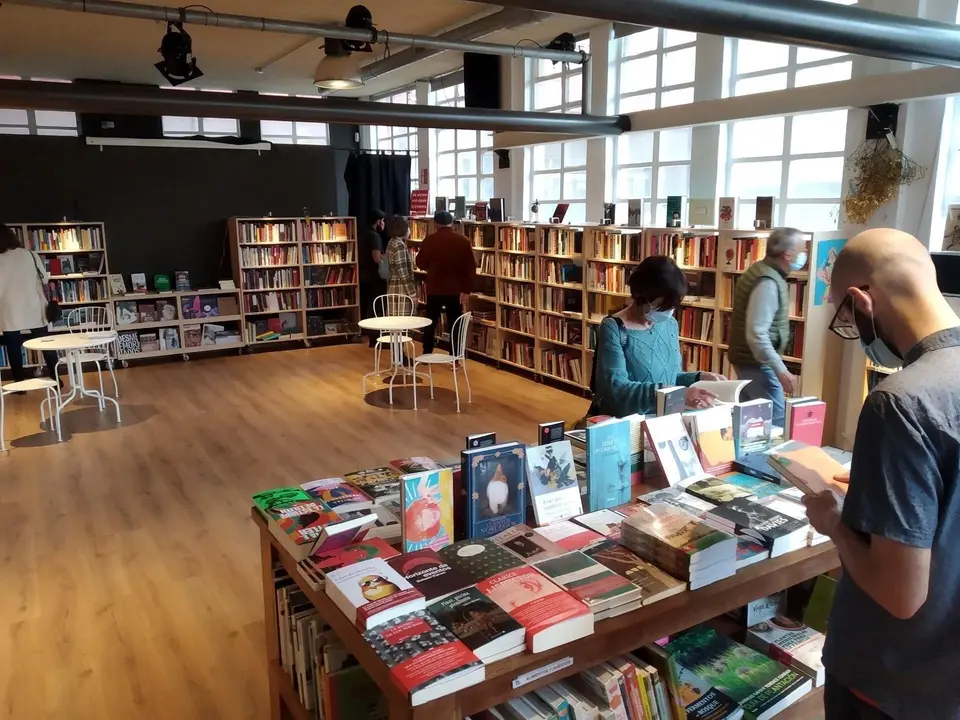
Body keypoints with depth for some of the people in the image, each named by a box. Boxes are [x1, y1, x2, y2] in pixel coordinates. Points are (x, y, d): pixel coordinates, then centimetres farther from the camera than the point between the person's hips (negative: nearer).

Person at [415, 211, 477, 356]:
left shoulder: (429, 240, -4)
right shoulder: (463, 240, -1)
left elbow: (421, 264, 4)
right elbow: (471, 267, -3)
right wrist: (467, 289, 1)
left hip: (434, 289, 0)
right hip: (456, 290, 0)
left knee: (430, 323, 13)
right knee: (454, 325, 6)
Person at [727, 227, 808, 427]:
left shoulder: (761, 269, 8)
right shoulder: (768, 283, -24)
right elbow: (756, 334, -30)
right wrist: (781, 370, -29)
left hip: (749, 359, 11)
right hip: (756, 362, -11)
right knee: (776, 421, -6)